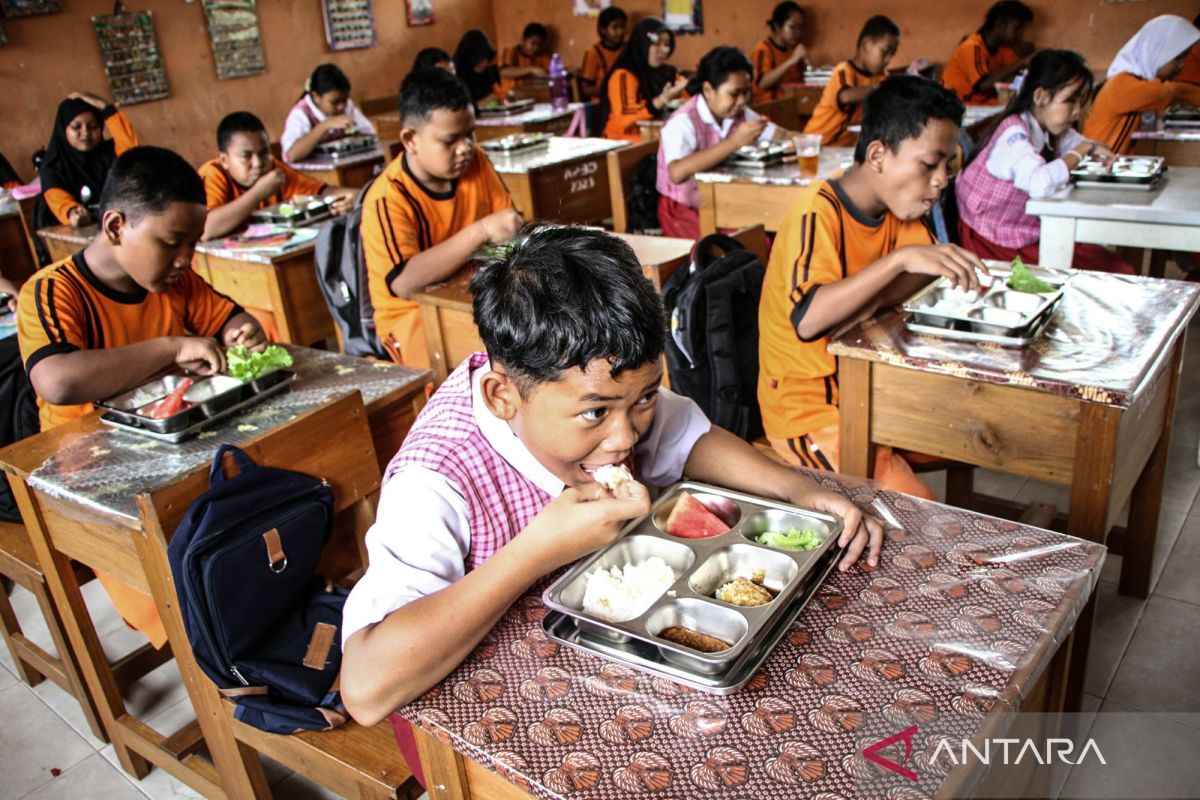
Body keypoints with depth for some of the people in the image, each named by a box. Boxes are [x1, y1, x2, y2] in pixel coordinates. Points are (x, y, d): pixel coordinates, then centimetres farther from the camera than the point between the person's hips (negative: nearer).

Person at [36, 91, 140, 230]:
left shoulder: (109, 152, 14)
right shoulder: (52, 166, 6)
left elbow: (130, 146, -9)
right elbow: (58, 199, -13)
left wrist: (104, 106, -5)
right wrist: (72, 213, -37)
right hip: (73, 231, 0)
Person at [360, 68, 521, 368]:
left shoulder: (474, 161, 0)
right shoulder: (387, 199, -19)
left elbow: (508, 218, 10)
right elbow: (404, 282, -32)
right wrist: (481, 231, -34)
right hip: (414, 313, -6)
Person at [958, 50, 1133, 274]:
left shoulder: (1051, 131, 6)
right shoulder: (1014, 133, -21)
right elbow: (1040, 184, -38)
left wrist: (1095, 150, 3)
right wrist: (1080, 152, -20)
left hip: (1029, 235, 9)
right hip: (995, 246, -9)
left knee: (1121, 270, 2)